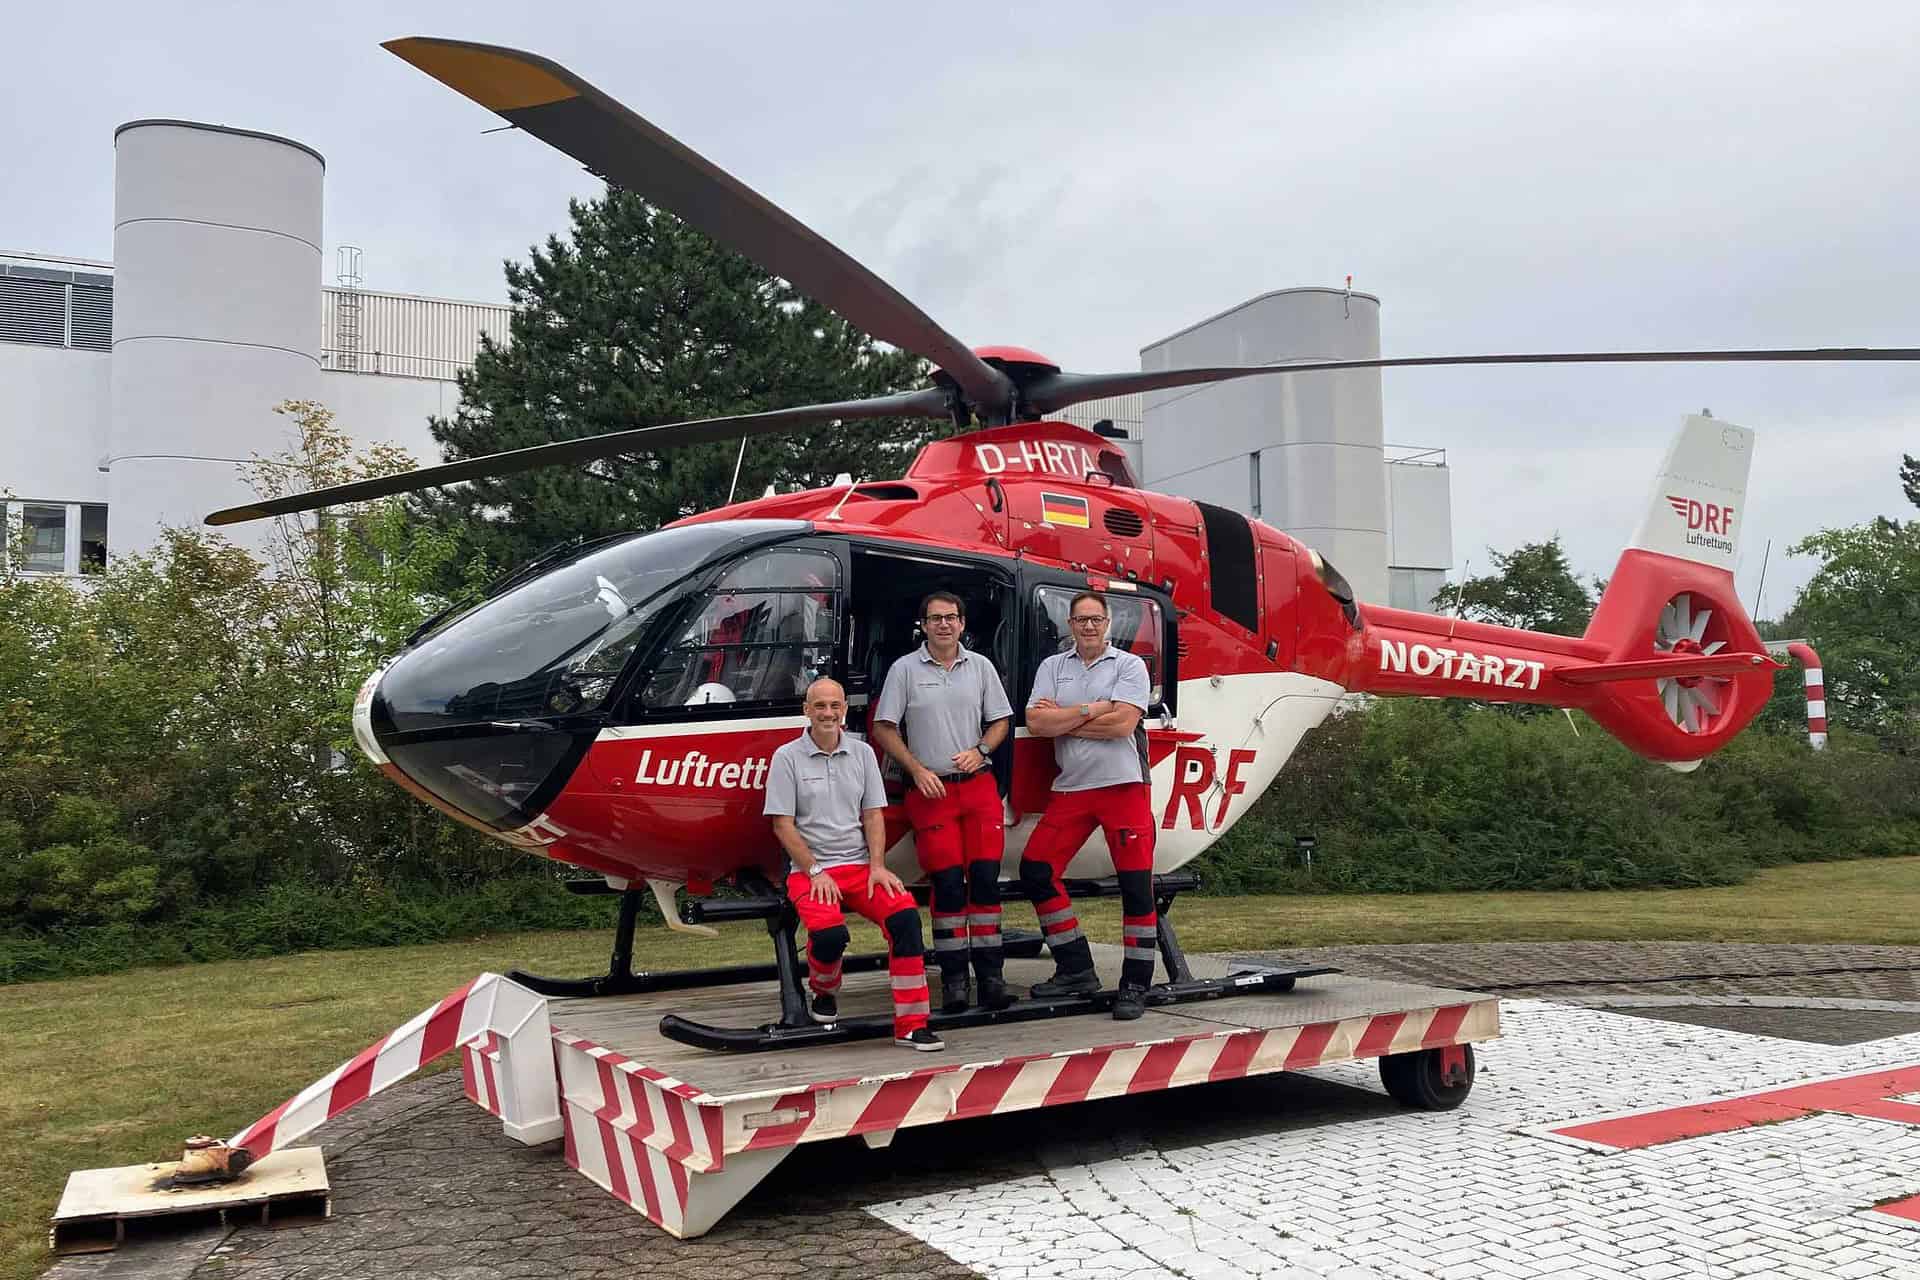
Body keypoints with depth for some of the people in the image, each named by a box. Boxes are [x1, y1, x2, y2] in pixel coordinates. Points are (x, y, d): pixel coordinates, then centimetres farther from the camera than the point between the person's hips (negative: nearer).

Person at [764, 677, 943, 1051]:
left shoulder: (862, 753, 12)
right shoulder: (787, 758, 1)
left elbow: (873, 815, 10)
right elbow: (782, 825, -3)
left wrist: (877, 866, -5)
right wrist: (815, 872, -11)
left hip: (860, 865, 3)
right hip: (809, 870, -3)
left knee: (905, 914, -24)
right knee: (829, 932, -32)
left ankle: (911, 1025, -18)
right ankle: (824, 993, 5)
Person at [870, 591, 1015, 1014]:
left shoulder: (980, 666, 12)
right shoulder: (905, 669, 4)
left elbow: (1000, 720, 15)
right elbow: (884, 729, 3)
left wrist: (979, 751, -4)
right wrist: (917, 770, -7)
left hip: (979, 785, 2)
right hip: (931, 789, -2)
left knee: (986, 877, -4)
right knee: (948, 882, -7)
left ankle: (991, 972, 2)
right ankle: (953, 976, 1)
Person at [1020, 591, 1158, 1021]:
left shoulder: (1129, 665, 1)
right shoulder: (1053, 666, 11)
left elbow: (1121, 724, -13)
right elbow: (1035, 723, -2)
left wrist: (1061, 721, -6)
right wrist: (1090, 710, -9)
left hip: (1124, 786, -4)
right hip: (1071, 788, 4)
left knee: (1136, 885, -3)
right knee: (1035, 871, 0)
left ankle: (1135, 985, 7)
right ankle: (1076, 970, 12)